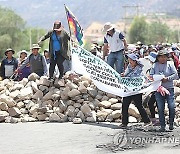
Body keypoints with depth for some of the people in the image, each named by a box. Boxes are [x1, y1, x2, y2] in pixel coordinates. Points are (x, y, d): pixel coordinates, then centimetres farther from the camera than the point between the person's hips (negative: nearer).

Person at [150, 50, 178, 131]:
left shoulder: (170, 64, 4)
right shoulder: (155, 65, 9)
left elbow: (175, 75, -1)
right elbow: (150, 75, 7)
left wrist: (167, 78, -14)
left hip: (169, 88, -1)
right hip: (158, 89, 1)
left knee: (172, 106, -10)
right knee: (160, 108, 0)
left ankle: (171, 123, 10)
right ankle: (162, 126, 7)